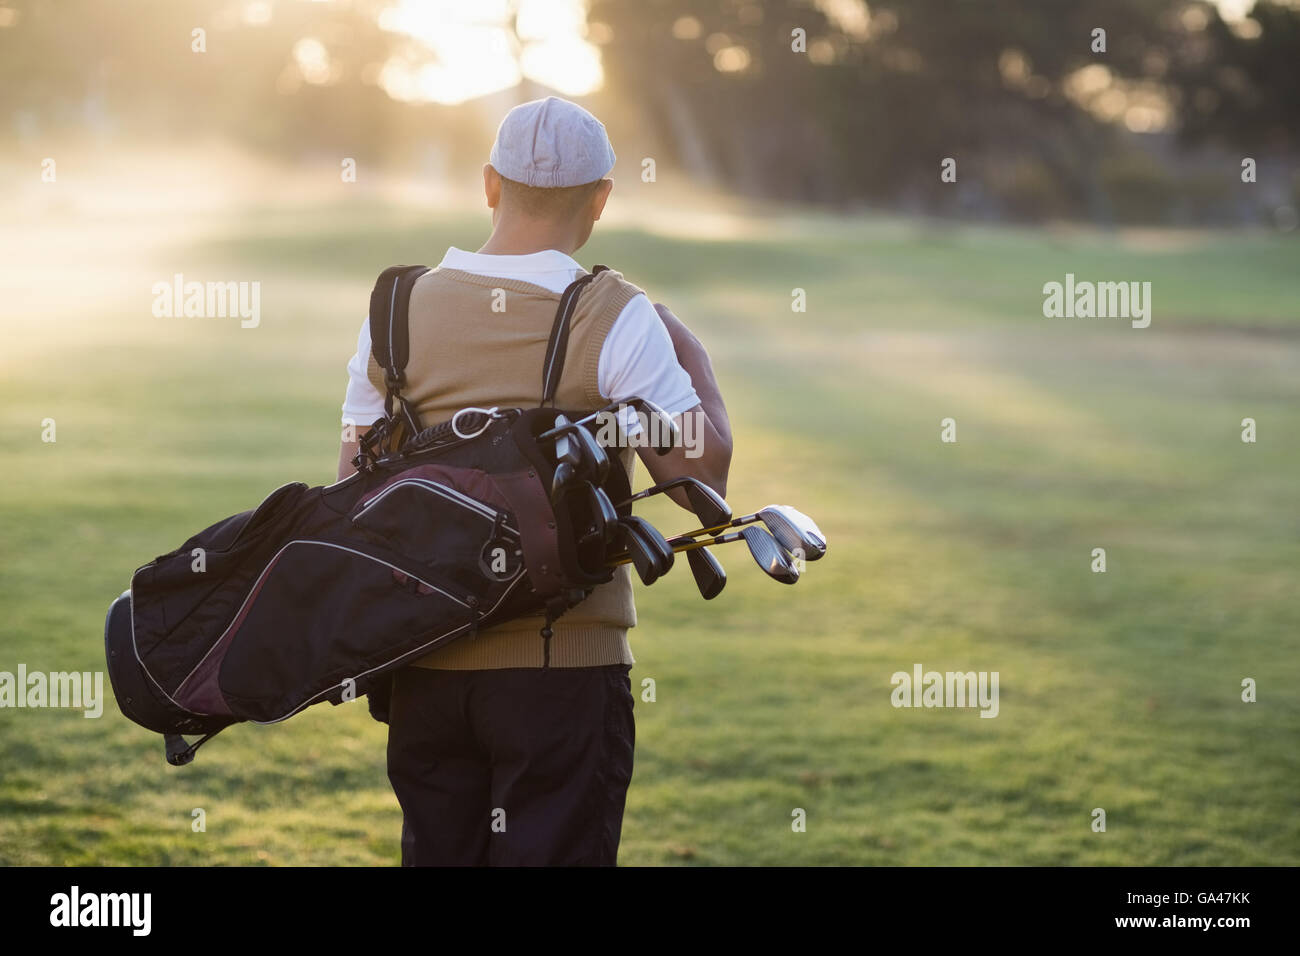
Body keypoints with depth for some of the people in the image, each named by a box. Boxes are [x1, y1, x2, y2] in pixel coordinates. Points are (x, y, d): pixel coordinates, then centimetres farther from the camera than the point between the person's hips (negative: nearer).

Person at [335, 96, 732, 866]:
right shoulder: (616, 322, -11)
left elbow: (354, 495, 7)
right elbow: (701, 475, -11)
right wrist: (693, 357, 5)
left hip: (429, 667, 4)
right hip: (562, 667, -4)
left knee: (437, 851, 12)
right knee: (551, 853, 1)